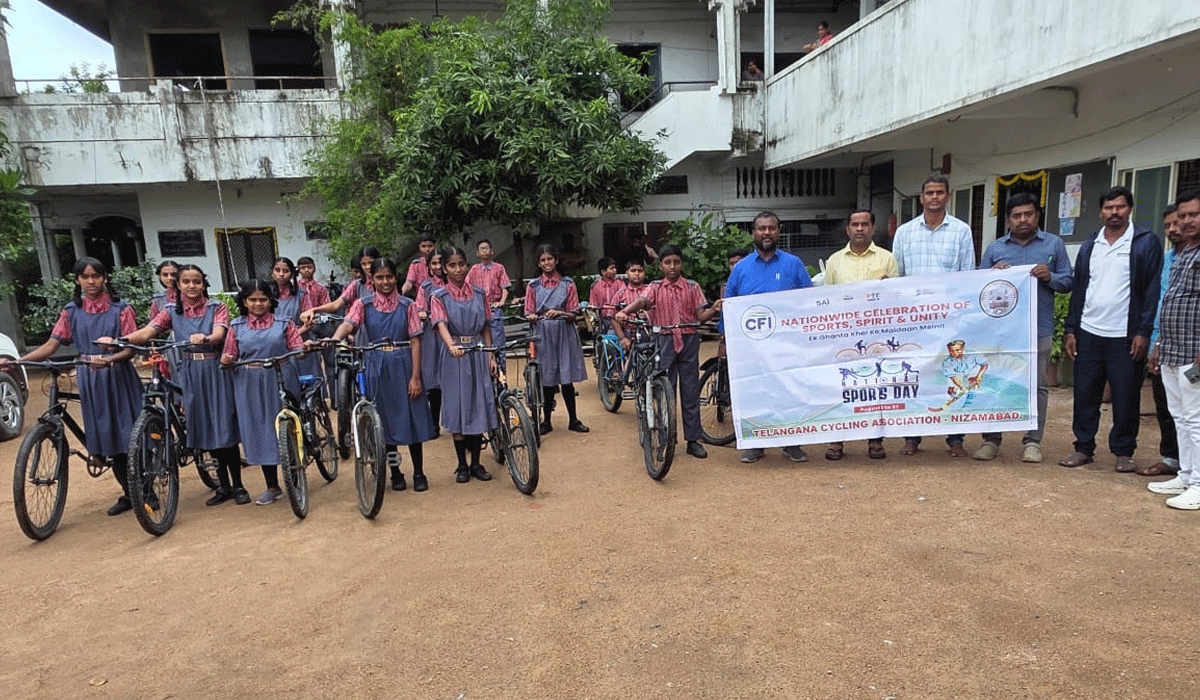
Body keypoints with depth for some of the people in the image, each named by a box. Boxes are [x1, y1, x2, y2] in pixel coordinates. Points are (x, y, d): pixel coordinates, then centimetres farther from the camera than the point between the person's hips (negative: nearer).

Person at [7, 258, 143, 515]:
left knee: (131, 435, -3)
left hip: (118, 377, -3)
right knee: (106, 437, 7)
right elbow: (52, 344, 1)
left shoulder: (121, 309, -2)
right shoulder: (71, 311, 7)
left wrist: (109, 359, -27)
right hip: (90, 380, 3)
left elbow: (130, 348, -8)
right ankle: (129, 493, 18)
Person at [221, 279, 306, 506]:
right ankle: (272, 487, 19)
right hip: (251, 387, 2)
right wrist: (225, 359, -11)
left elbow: (298, 350, 2)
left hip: (280, 383, -1)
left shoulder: (284, 323, 7)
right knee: (260, 433, 6)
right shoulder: (237, 326, 11)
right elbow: (229, 357, 11)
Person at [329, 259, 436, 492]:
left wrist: (415, 376, -9)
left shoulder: (407, 305, 2)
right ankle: (395, 473, 21)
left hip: (403, 366, -1)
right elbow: (349, 323, -16)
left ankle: (419, 473, 15)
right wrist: (335, 338, -39)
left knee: (412, 419, 2)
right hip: (376, 369, 1)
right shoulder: (363, 305, 3)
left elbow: (415, 341, -2)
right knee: (384, 422, 7)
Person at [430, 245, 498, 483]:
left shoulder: (478, 294, 9)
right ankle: (462, 465, 14)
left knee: (479, 407, 5)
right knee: (458, 410, 1)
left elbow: (485, 328, 11)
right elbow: (441, 325, -18)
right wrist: (452, 346, -37)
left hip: (478, 355, 3)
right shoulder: (439, 296, -1)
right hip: (454, 356, -3)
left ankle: (476, 463, 17)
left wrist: (491, 356, 2)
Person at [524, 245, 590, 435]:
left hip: (564, 333, 0)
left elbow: (573, 314, 3)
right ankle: (546, 421, 15)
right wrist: (532, 317, -15)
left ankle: (573, 420, 13)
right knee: (547, 379, 3)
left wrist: (558, 313, -16)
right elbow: (529, 314, 8)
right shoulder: (534, 285, 8)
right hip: (543, 334, 1)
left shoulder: (567, 283, 6)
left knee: (567, 379, 1)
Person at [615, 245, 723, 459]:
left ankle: (693, 440, 13)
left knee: (690, 391, 4)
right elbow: (641, 301, -12)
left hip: (688, 340, 1)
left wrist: (714, 310, -19)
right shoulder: (655, 287, 7)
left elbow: (701, 316, 2)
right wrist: (624, 311, -33)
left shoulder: (692, 287, 9)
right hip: (664, 341, 0)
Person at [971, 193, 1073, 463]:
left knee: (1037, 386, 4)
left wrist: (1049, 277, -12)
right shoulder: (995, 248, 11)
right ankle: (991, 439, 11)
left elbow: (1068, 282, 7)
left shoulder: (1054, 244, 9)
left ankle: (1033, 441, 13)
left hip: (1039, 329, 0)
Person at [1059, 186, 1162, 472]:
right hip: (1088, 334, 4)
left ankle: (1124, 452, 17)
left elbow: (1152, 290, -4)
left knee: (1126, 397, 3)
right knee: (1084, 394, 6)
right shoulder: (1089, 246, 13)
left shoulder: (1146, 242, 0)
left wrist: (1144, 332, -11)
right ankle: (1084, 447, 16)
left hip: (1125, 337, -3)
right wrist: (1070, 329, 8)